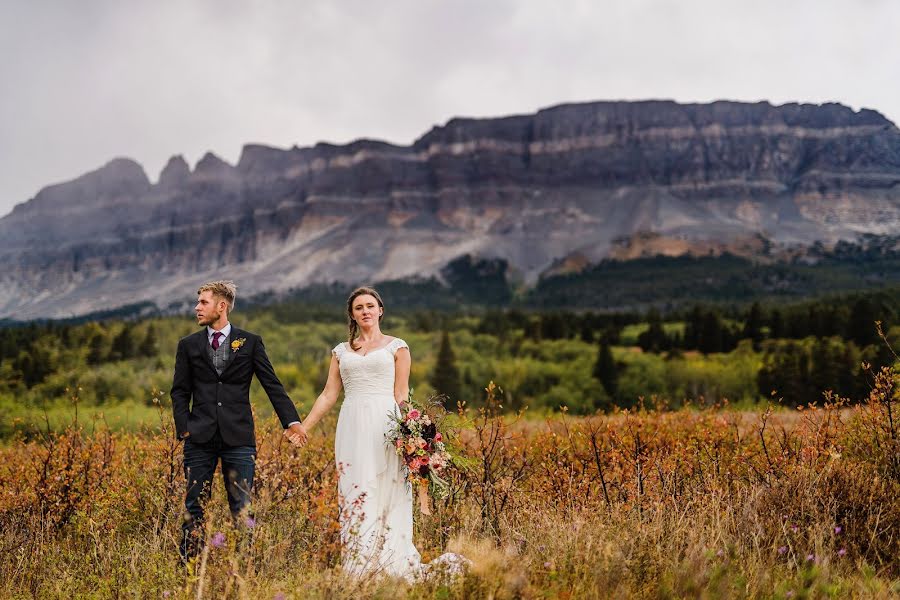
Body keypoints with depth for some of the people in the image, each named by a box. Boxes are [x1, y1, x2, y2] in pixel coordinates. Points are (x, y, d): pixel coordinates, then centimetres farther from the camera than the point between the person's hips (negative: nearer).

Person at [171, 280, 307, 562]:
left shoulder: (250, 342, 6)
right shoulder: (188, 345, 10)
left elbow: (272, 385, 2)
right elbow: (180, 391, 10)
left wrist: (292, 420, -8)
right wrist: (183, 428, -3)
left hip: (238, 437, -1)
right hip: (200, 437, 1)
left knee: (241, 507, 1)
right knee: (194, 506, 3)